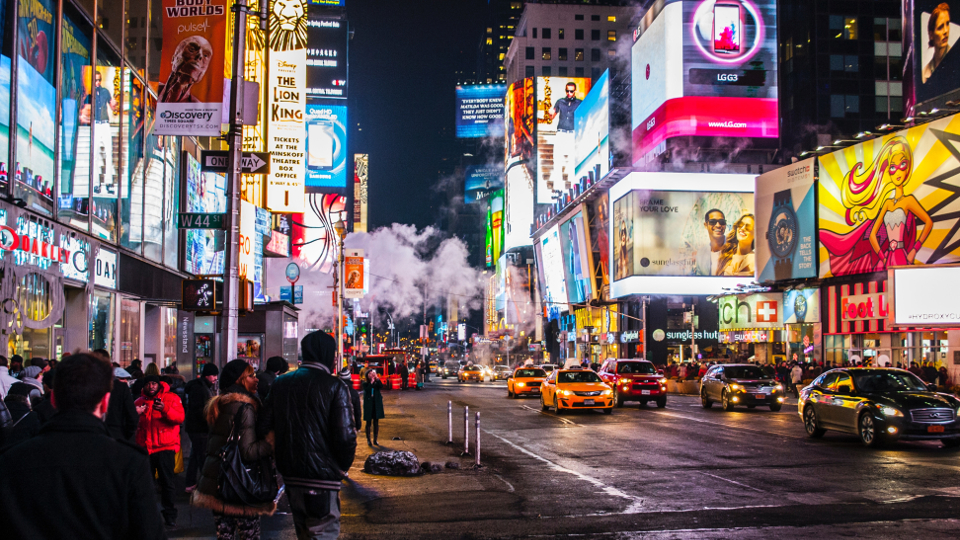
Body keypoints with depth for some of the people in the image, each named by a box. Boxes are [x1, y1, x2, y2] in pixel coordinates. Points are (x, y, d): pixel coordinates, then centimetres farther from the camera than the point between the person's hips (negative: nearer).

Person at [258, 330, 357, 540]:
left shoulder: (280, 383, 6)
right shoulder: (334, 386, -11)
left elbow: (264, 427, 5)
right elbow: (345, 435, -17)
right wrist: (343, 466, 0)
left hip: (290, 475, 6)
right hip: (321, 477, -6)